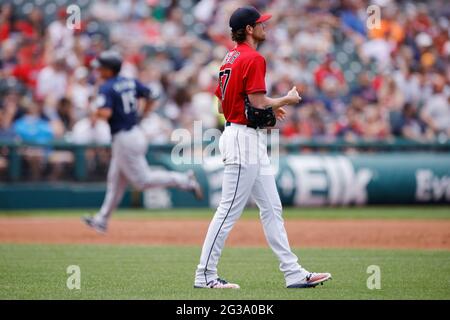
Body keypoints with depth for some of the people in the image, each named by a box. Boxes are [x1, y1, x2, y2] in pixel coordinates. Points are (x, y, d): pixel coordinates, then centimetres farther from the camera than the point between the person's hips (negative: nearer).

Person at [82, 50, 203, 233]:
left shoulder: (106, 89, -16)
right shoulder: (130, 82, 8)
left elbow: (105, 113, -30)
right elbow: (150, 97, 14)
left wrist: (96, 113, -8)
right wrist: (142, 114, 27)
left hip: (124, 139, -10)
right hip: (136, 133, 10)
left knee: (142, 180, -3)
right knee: (116, 180, 16)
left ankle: (184, 180, -8)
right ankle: (102, 220, 23)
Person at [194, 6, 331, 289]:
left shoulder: (231, 58, 15)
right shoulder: (253, 59, -14)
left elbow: (223, 105, 17)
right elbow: (258, 103, -21)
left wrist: (269, 108, 17)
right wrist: (287, 100, -3)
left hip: (253, 142, 11)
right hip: (245, 138, -11)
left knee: (272, 208, 9)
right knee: (230, 210, -6)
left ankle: (294, 273, 10)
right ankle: (205, 275, -1)